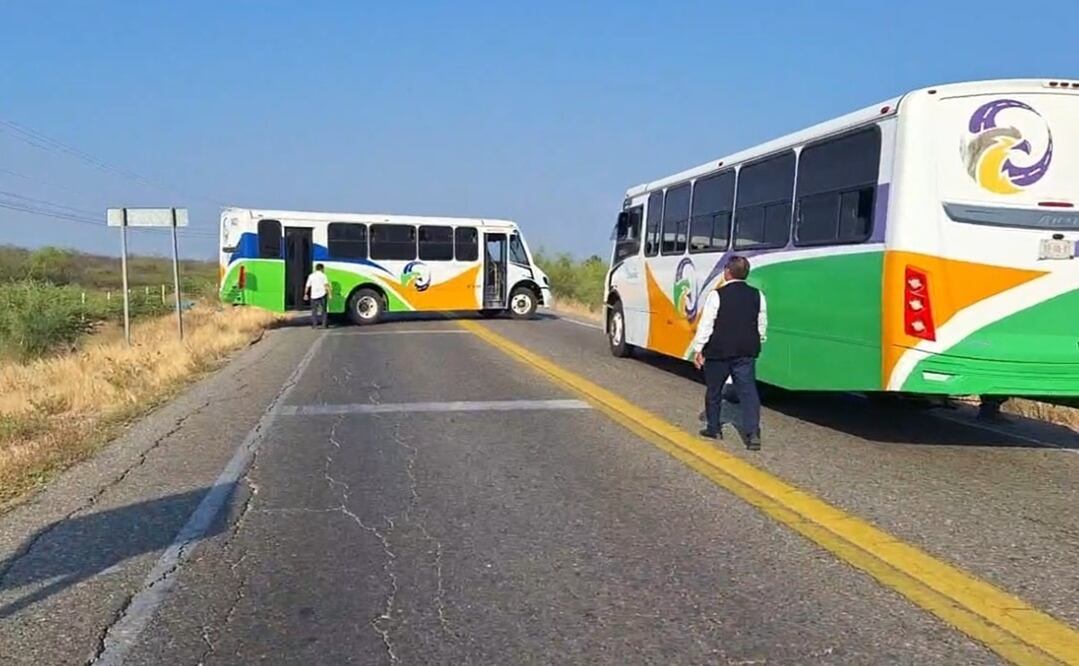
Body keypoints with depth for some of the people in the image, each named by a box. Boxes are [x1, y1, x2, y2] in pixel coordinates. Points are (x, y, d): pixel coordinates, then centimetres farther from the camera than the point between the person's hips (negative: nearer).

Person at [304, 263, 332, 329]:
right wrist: (330, 293, -13)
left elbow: (307, 286, 10)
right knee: (323, 310, 7)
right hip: (322, 295, -2)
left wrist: (305, 294, 20)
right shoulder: (323, 275, 1)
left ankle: (314, 325, 5)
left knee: (314, 311, 10)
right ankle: (324, 324, 4)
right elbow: (326, 285, -11)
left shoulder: (311, 276, 9)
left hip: (313, 296, 2)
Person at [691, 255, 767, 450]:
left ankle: (713, 428, 25)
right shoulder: (757, 295, 3)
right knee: (748, 390, 2)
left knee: (714, 390, 13)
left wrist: (698, 349, -4)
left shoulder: (717, 295, -11)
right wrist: (756, 344, 23)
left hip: (719, 351, -3)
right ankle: (753, 432, -8)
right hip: (746, 352, 3)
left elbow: (706, 324, -11)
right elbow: (762, 326, 10)